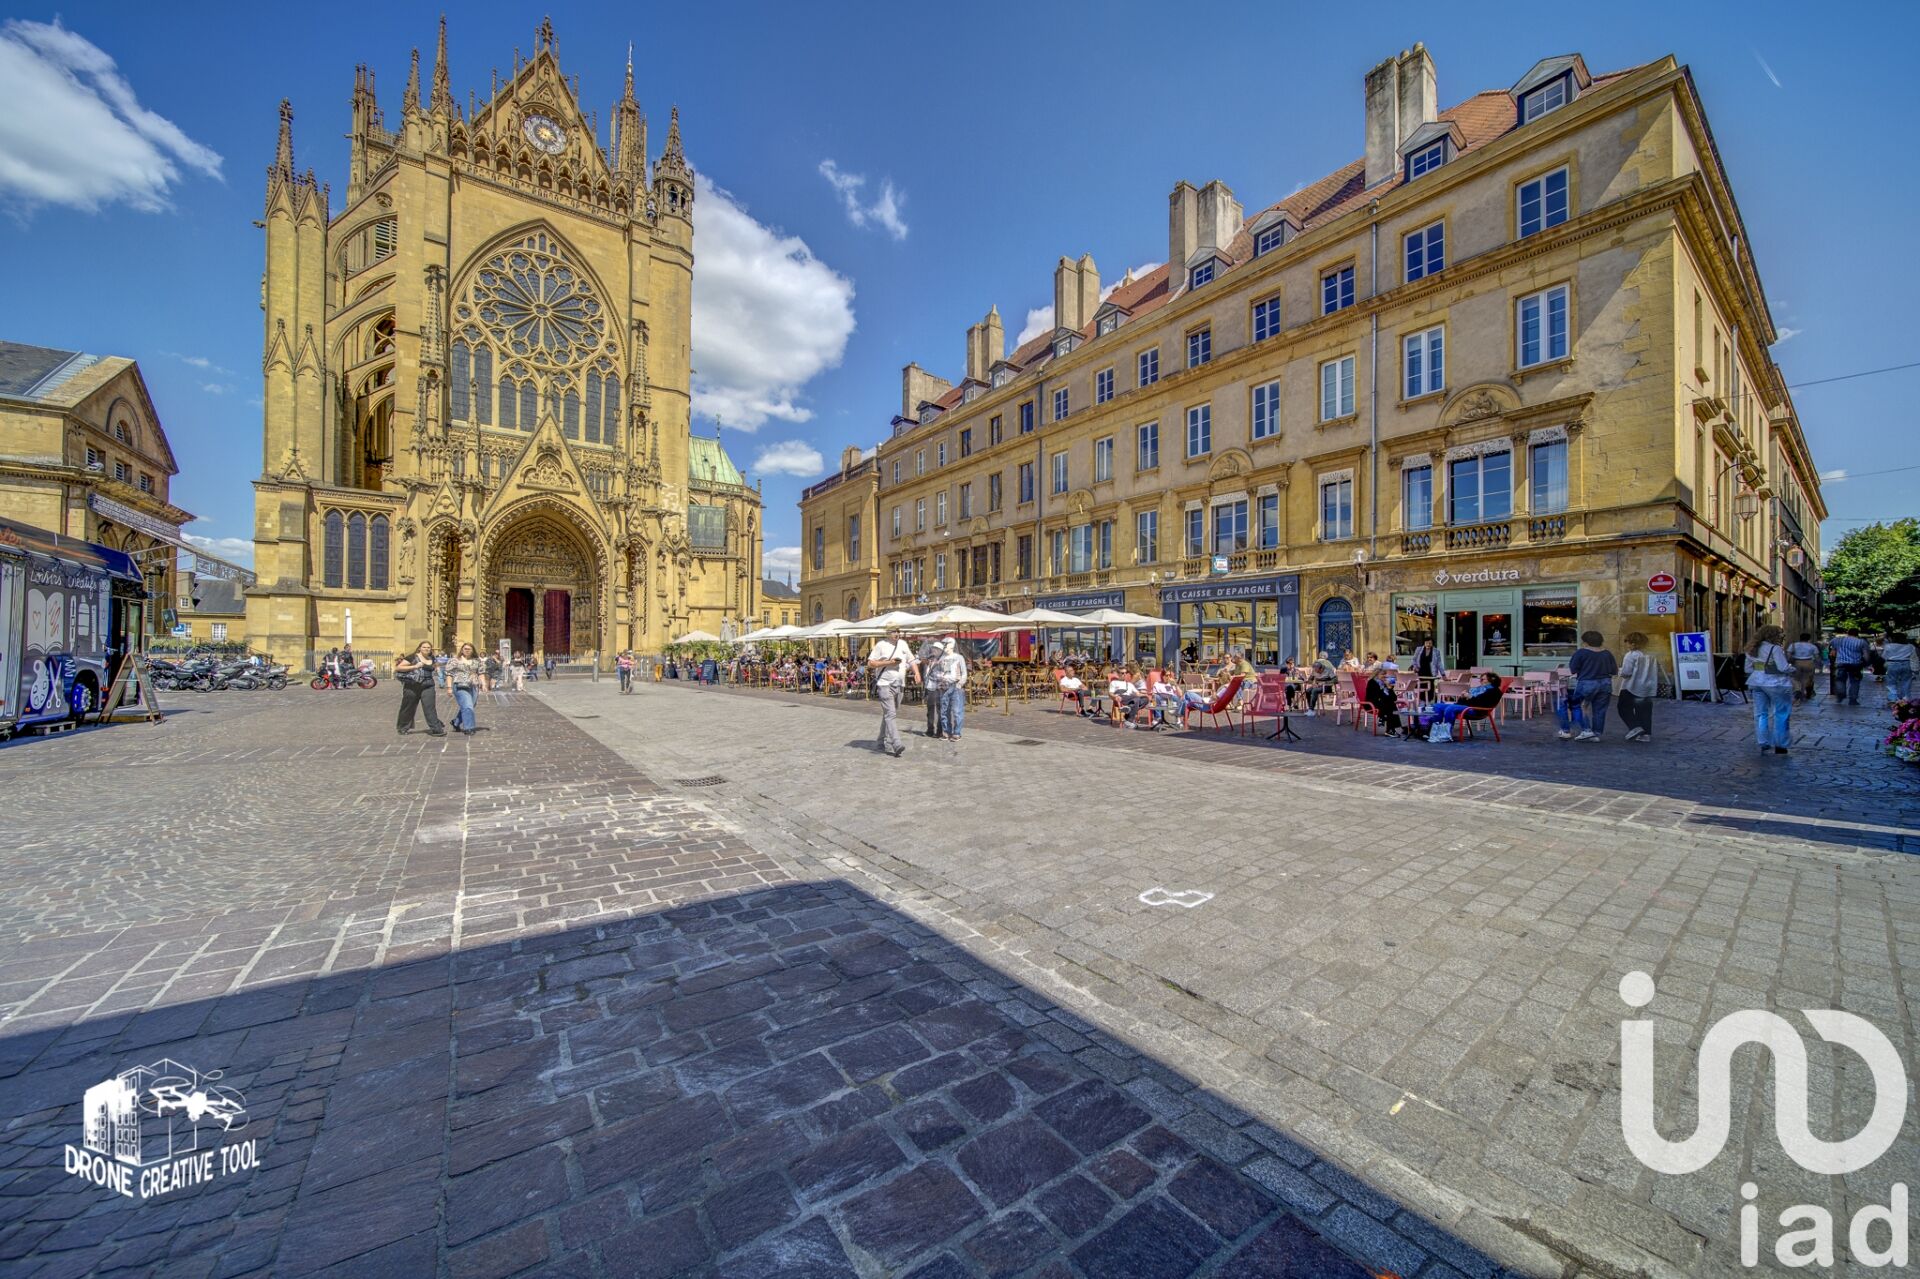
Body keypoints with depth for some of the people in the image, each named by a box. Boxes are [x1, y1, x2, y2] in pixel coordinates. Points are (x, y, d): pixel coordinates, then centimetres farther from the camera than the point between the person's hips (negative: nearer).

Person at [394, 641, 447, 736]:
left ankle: (436, 729, -10)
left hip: (427, 687, 2)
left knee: (429, 707, -7)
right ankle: (404, 728, 29)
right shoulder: (412, 657, -3)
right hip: (412, 686, -2)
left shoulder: (432, 659, 12)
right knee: (408, 708, 11)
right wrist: (414, 666, -15)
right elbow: (398, 667, -8)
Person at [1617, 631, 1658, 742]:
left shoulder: (1631, 655, -15)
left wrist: (1620, 670, 0)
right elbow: (1657, 672, 14)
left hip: (1632, 688, -7)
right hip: (1648, 689, 7)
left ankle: (1635, 727, -9)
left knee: (1624, 708, 5)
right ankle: (1646, 733, 10)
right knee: (1644, 710, 10)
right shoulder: (1650, 656, 8)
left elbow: (1626, 672, -20)